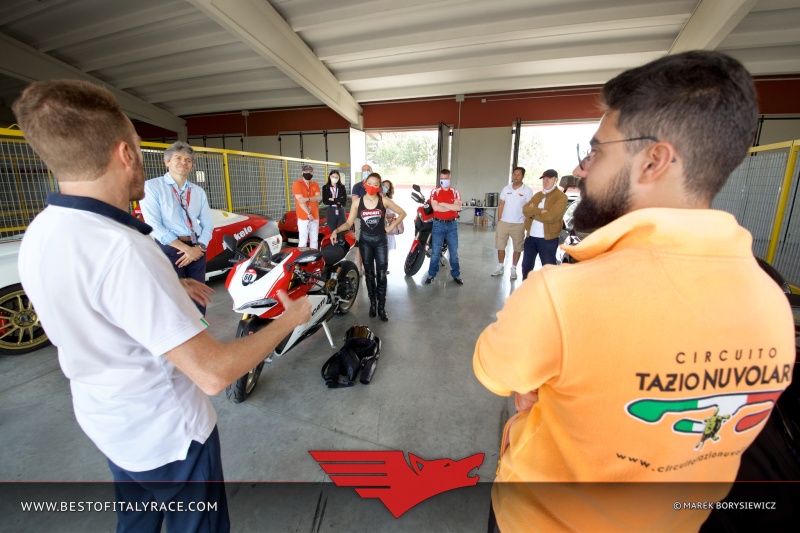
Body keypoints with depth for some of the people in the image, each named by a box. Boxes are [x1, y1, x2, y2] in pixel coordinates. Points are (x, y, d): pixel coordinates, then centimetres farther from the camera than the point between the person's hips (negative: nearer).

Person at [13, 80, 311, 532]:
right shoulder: (121, 249, -35)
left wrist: (170, 288, 11)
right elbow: (213, 372, -35)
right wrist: (290, 319, -22)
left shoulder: (40, 232, -6)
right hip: (169, 433, -8)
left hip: (106, 422, 8)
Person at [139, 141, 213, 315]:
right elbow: (153, 224, -10)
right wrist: (186, 248, -15)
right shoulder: (152, 186, -1)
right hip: (169, 249, -4)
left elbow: (208, 224, 9)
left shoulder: (198, 191, 13)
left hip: (197, 249, 5)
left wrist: (199, 247, -8)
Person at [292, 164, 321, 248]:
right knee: (303, 241, -7)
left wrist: (307, 198, -20)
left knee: (314, 240, 10)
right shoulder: (297, 184, -3)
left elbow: (319, 197, -3)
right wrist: (309, 214, -17)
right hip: (303, 217, -6)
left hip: (315, 216, 6)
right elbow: (300, 201, -13)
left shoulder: (315, 184, 14)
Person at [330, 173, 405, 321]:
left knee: (381, 275, -1)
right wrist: (336, 230, -21)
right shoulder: (357, 202, -3)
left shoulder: (384, 200, -5)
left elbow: (402, 213, 2)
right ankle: (372, 303, 24)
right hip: (365, 241, 1)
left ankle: (381, 307, 9)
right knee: (369, 274, 10)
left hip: (380, 241, -1)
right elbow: (349, 223, -4)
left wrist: (391, 227, -3)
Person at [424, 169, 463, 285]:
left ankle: (456, 275, 18)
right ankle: (431, 274, 14)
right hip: (438, 224, -1)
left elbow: (458, 207, -11)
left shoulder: (455, 192, 5)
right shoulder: (435, 192, 0)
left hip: (452, 224, 2)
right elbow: (435, 207, -16)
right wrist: (452, 207, -10)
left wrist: (443, 204, -13)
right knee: (435, 251, 3)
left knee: (454, 251, 8)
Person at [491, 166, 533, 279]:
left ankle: (513, 269, 21)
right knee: (500, 246, 7)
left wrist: (527, 224, -6)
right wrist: (499, 221, 4)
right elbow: (501, 205, 8)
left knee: (517, 248, 7)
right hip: (503, 222, 3)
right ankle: (500, 267, 22)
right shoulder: (506, 189, 5)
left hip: (518, 224, -2)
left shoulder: (527, 191, -5)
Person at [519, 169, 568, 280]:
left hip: (548, 239, -6)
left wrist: (533, 212, -8)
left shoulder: (561, 197, -8)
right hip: (531, 236, 7)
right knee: (526, 265, 17)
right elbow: (525, 209, -1)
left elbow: (550, 216, -21)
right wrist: (539, 211, -17)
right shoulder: (538, 195, 13)